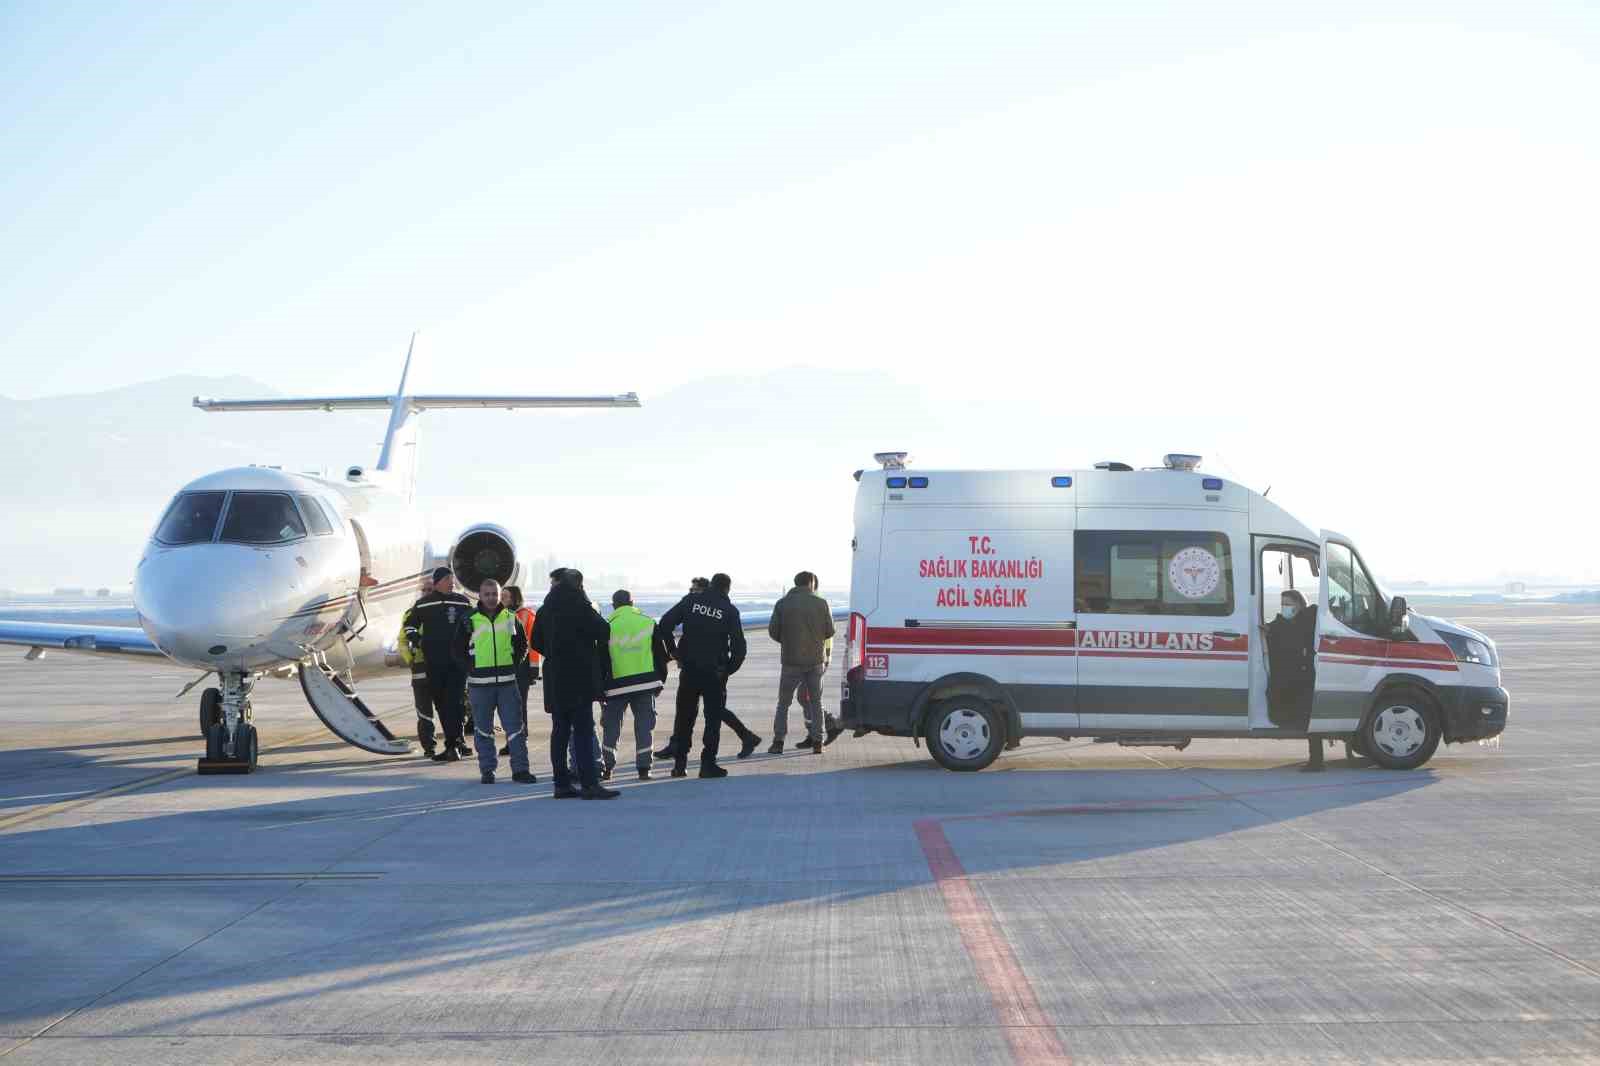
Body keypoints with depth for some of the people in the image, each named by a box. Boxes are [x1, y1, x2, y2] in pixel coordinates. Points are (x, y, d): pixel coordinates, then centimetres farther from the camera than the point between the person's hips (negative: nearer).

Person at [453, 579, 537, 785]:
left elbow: (522, 645, 16)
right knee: (483, 729, 5)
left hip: (507, 682, 1)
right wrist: (471, 668, -3)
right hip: (480, 684, -1)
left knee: (515, 726, -2)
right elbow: (458, 650, 6)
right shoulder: (470, 621, 1)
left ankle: (520, 769, 1)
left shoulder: (511, 619, 7)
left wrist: (513, 664, 4)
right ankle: (487, 770, 12)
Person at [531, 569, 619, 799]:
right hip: (580, 677, -7)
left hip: (554, 678, 7)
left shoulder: (545, 609, 10)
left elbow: (536, 642, 15)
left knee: (560, 730, 10)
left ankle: (562, 784, 12)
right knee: (583, 729, -8)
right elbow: (603, 631, -12)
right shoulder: (579, 606, -10)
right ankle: (589, 783, -12)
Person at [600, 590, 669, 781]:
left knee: (611, 726, 10)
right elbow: (661, 654, 7)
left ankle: (606, 768, 9)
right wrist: (660, 681, 17)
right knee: (644, 726, 7)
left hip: (616, 685, -1)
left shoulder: (607, 627, -1)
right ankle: (643, 768, 4)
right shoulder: (649, 622, 3)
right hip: (646, 683, 1)